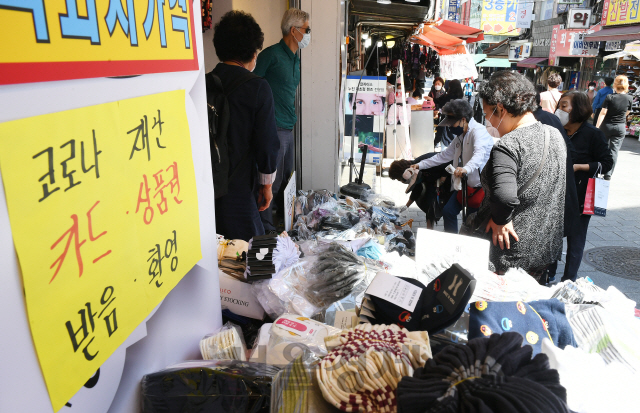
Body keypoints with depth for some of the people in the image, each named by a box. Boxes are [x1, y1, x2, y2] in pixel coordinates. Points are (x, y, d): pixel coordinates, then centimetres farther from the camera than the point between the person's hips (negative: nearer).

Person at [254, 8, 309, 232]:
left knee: (287, 179, 18)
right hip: (273, 129, -9)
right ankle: (266, 229, 8)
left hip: (288, 128, 9)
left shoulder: (295, 59, 18)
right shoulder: (272, 54, -10)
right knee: (272, 182, -3)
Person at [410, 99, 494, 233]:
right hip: (464, 185, 10)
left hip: (479, 186, -10)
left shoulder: (478, 131, -18)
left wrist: (466, 168, -57)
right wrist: (421, 165, 16)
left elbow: (480, 153, -37)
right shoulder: (460, 136, 14)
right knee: (448, 211, 11)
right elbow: (445, 155, 21)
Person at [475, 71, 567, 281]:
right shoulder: (555, 134, 2)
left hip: (513, 255, -7)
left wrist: (501, 220, -20)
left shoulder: (507, 146, -25)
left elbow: (504, 196, -39)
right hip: (549, 247, 8)